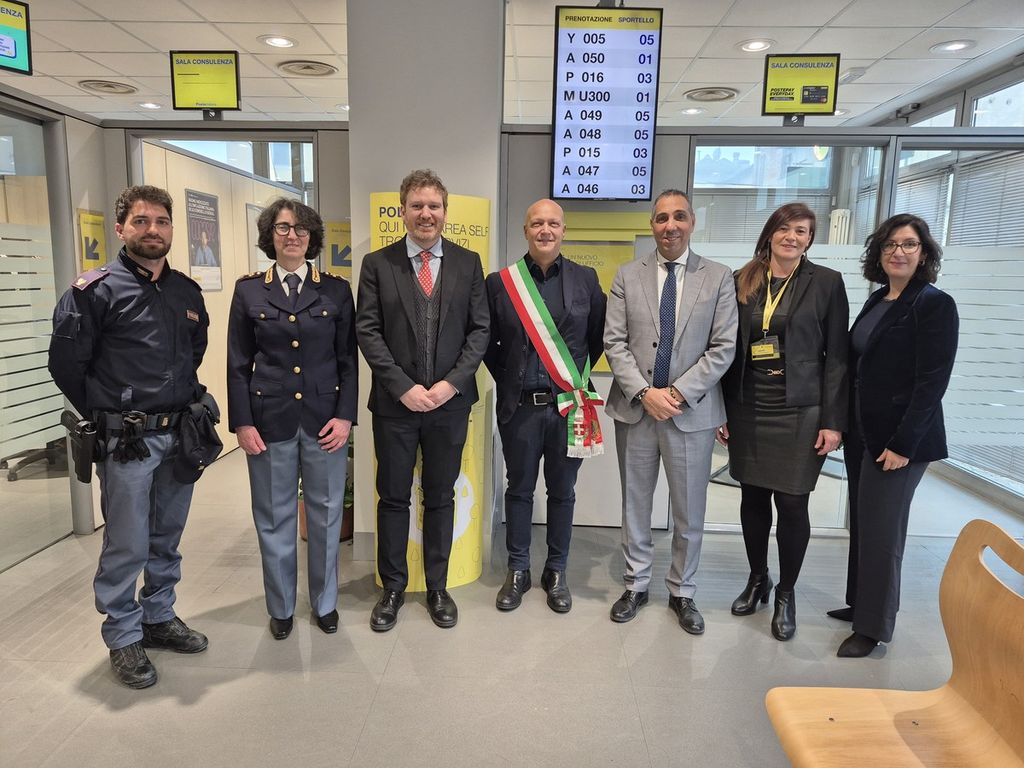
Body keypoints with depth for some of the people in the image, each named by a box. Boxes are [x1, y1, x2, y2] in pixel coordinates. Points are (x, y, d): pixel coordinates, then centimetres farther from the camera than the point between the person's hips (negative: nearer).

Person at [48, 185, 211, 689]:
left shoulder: (188, 292, 8)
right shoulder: (96, 290, -8)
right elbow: (65, 364, -5)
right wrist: (106, 417, 1)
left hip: (179, 436, 5)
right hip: (127, 440, -5)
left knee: (167, 539, 17)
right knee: (127, 545, 3)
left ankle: (159, 618, 34)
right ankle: (124, 638, 22)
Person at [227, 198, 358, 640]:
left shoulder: (336, 290, 4)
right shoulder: (249, 291, 4)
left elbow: (348, 360, 3)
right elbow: (238, 365, 4)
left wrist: (345, 416, -6)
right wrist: (242, 422, -4)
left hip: (325, 418, 0)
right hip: (270, 420, 0)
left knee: (326, 515, 10)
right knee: (274, 519, 10)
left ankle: (325, 603, 29)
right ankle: (281, 607, 29)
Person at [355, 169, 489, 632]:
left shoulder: (467, 263, 4)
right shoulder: (377, 264, 1)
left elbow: (480, 329, 1)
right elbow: (367, 332, -3)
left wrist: (451, 383, -10)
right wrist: (404, 387, -12)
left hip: (450, 401, 1)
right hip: (394, 403, -1)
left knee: (441, 498, 12)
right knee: (393, 498, 10)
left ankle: (437, 588, 28)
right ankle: (393, 588, 28)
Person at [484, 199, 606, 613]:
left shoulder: (586, 279, 2)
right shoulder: (500, 282, 0)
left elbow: (598, 337, 10)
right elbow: (487, 342, 9)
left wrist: (579, 378, 7)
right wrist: (506, 380, 6)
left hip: (569, 405, 1)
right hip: (519, 406, 0)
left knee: (562, 492, 12)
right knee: (519, 489, 12)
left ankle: (556, 572, 29)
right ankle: (518, 571, 28)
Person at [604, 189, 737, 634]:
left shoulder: (718, 278, 1)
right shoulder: (628, 276, 3)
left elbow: (723, 348, -5)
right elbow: (614, 342, -2)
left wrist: (678, 392, -14)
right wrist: (644, 393, -13)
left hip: (691, 411, -1)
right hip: (635, 408, 1)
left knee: (690, 513, 10)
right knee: (635, 504, 13)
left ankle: (682, 593, 30)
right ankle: (636, 585, 31)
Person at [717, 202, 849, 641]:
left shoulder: (826, 283, -1)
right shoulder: (742, 281, 6)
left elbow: (837, 356, -2)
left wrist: (833, 421, -8)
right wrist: (721, 411, 5)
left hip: (800, 413, -2)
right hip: (748, 411, 3)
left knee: (792, 504, 1)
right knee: (752, 498, 11)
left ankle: (786, 593, 22)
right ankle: (757, 580, 32)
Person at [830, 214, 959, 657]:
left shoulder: (935, 305, -11)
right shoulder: (876, 301, 11)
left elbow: (933, 382, -15)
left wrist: (903, 444, -18)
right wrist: (842, 423, 9)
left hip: (899, 438, -7)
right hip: (861, 433, 7)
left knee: (882, 530, 2)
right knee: (861, 522, 15)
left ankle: (873, 627, 17)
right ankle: (859, 603, 31)